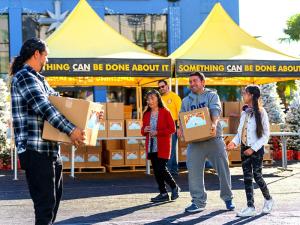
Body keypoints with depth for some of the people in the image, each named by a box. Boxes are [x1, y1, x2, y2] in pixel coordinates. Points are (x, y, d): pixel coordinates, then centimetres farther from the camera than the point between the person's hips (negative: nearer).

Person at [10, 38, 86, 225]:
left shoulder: (38, 78, 19)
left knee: (55, 194, 18)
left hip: (50, 148, 10)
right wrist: (71, 130, -24)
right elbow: (43, 107, -21)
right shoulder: (23, 76, -11)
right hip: (36, 150, -10)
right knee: (45, 199, -8)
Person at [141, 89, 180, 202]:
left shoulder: (165, 112, -6)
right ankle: (163, 194, 16)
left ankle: (175, 187, 12)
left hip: (162, 146, -6)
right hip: (151, 146, 6)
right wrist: (144, 130, -5)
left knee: (161, 169, -11)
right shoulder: (146, 114, 11)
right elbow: (143, 130, 19)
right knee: (156, 170, 7)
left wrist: (157, 132, -17)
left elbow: (172, 129, -9)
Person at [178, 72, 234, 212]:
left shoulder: (211, 96, 5)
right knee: (194, 171, -3)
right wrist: (181, 129, -10)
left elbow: (216, 110, -13)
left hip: (214, 138, -3)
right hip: (195, 140, 3)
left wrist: (214, 124, -33)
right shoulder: (186, 100, 15)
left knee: (223, 169, 2)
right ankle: (198, 201, 5)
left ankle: (227, 198, 18)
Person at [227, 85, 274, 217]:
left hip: (256, 149, -6)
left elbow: (266, 134, -10)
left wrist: (253, 148, -16)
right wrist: (234, 142, -4)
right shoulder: (244, 112, 9)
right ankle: (250, 207, 8)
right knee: (247, 177, 4)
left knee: (257, 175, -3)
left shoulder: (261, 112, -10)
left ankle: (268, 199, 21)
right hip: (244, 148, 6)